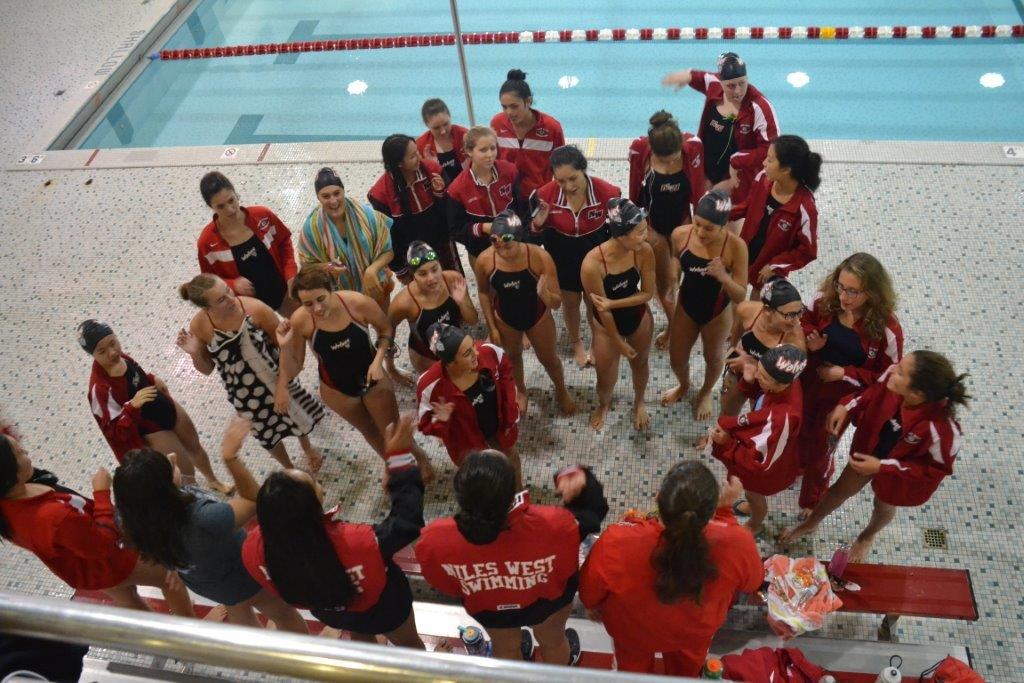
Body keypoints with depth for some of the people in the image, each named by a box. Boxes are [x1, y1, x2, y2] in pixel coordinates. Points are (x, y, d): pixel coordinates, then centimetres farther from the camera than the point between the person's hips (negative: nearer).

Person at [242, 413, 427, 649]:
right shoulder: (355, 543, -49)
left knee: (361, 637, 40)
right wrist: (400, 457, -33)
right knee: (408, 642, 32)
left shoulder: (254, 549, -34)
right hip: (381, 607, -4)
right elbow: (406, 521, -34)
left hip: (327, 611, 4)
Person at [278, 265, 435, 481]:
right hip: (336, 389, 2)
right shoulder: (299, 321, -29)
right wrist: (285, 346, -36)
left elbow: (386, 329, -11)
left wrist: (378, 360, -24)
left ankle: (418, 456, 50)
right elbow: (292, 370, -18)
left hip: (371, 378, -2)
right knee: (369, 431, 28)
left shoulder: (358, 303, -31)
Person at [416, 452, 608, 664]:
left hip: (487, 610, 1)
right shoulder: (553, 526, -46)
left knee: (506, 648, 36)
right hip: (546, 601, -1)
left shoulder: (436, 540, -39)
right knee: (553, 640, 35)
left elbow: (445, 584, -13)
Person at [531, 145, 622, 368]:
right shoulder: (546, 194, -24)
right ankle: (576, 343, 52)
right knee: (570, 302, 23)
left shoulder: (606, 191, -27)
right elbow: (538, 229, -5)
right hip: (563, 259, 1)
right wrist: (538, 223, -29)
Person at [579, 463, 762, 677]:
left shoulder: (616, 543, -42)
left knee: (633, 664, 38)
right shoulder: (737, 544, -41)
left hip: (633, 629, 0)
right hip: (695, 631, 1)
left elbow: (590, 589, -17)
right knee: (685, 670, 40)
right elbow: (751, 581, -13)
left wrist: (593, 606, 7)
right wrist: (726, 509, -10)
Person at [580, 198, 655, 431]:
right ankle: (603, 405, 54)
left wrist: (613, 303, -28)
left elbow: (648, 293, -13)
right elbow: (601, 309, -23)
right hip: (607, 325, -2)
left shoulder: (644, 251, -25)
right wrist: (618, 342, -11)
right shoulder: (593, 263, -35)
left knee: (640, 364, 28)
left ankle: (639, 402, 60)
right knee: (606, 378, 17)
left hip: (639, 319, 3)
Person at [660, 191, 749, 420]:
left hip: (716, 313, -2)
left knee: (713, 358, 25)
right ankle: (684, 385, 57)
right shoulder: (680, 235, -22)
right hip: (685, 306, 2)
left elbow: (740, 296, -25)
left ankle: (706, 392, 58)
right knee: (677, 360, 21)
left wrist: (722, 276, -41)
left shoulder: (736, 247, -30)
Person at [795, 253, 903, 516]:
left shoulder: (887, 330, -28)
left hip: (841, 397, -2)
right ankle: (799, 464, 64)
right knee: (801, 431, 29)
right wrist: (809, 339, -21)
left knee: (821, 448, 19)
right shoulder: (825, 299, -20)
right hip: (806, 383, 3)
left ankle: (811, 502, 49)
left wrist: (845, 373, -24)